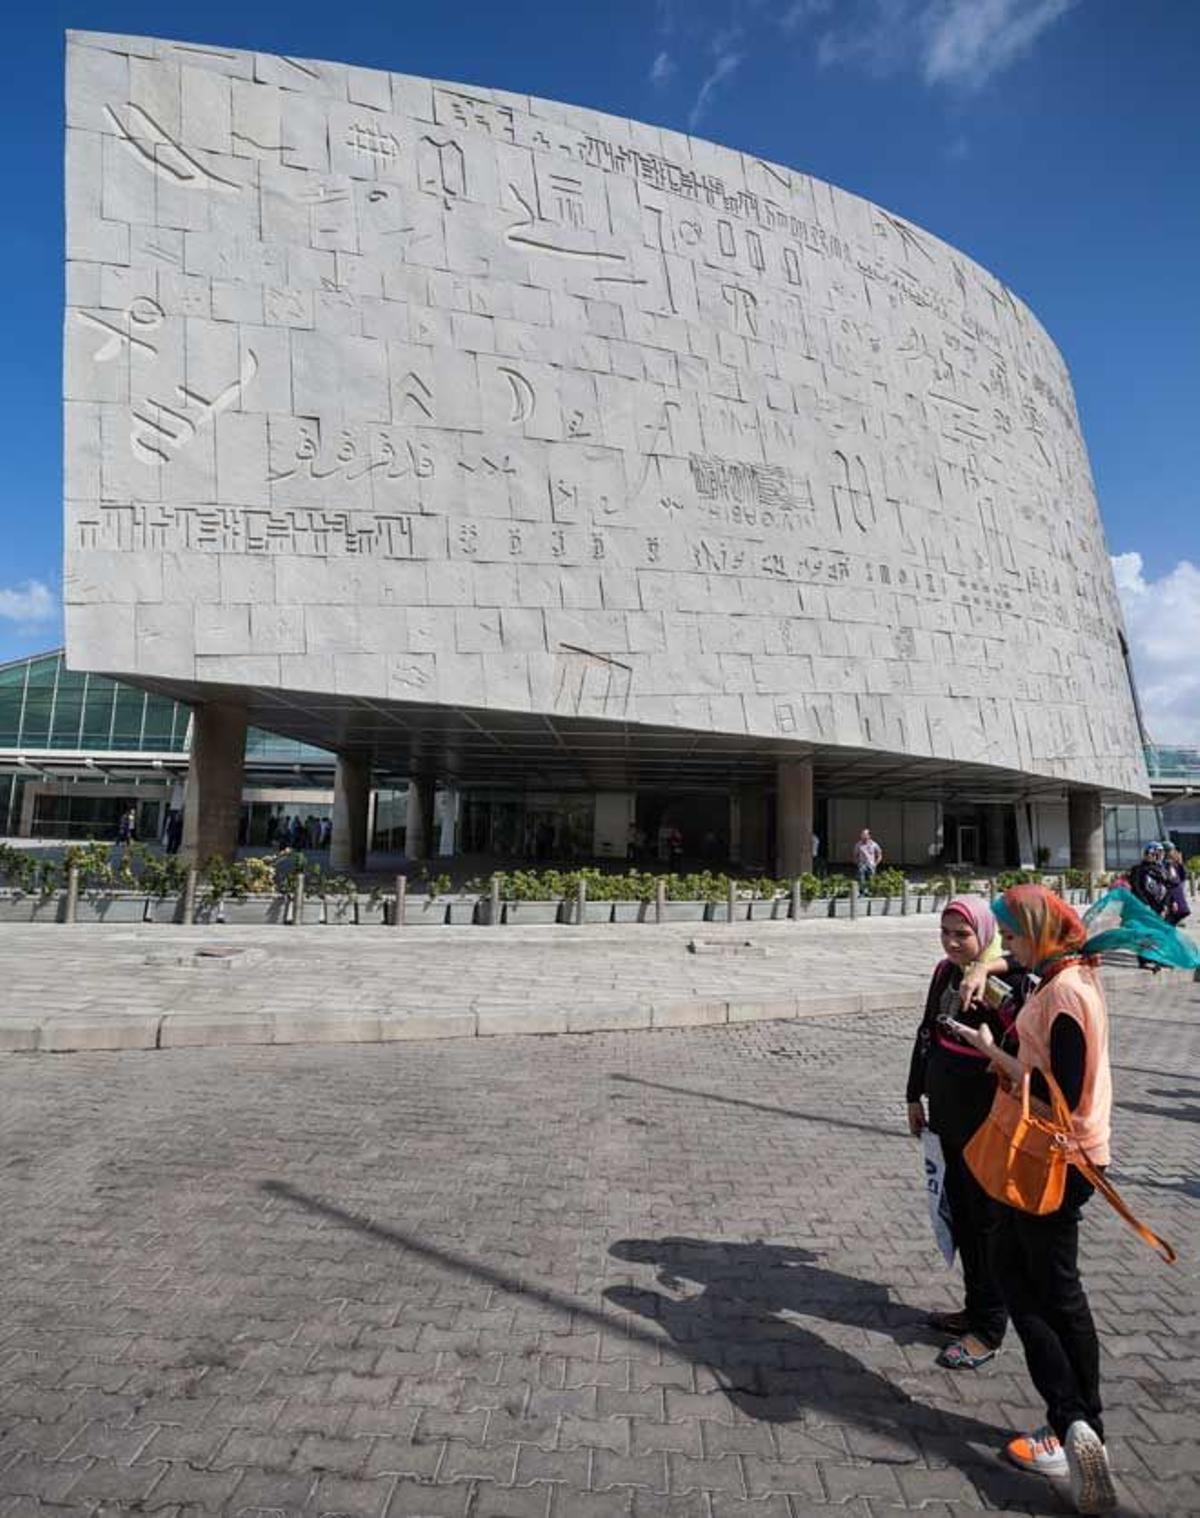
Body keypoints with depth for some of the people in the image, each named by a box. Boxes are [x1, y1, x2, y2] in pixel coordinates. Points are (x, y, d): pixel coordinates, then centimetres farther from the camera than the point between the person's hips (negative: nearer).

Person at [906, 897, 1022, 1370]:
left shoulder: (1008, 980, -19)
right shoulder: (945, 972, 3)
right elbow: (926, 1034, 12)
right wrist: (915, 1096, 16)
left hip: (986, 1118, -7)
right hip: (948, 1113, 7)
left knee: (985, 1220, 7)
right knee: (960, 1212, 19)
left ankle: (988, 1330, 23)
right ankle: (975, 1309, 36)